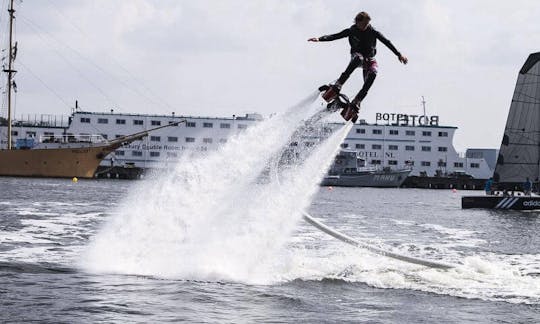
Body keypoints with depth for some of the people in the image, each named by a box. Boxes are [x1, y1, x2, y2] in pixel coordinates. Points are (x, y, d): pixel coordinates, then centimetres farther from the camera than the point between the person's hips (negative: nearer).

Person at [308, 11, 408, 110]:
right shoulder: (352, 31, -6)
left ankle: (357, 100, -33)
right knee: (358, 58, -40)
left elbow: (387, 42, -5)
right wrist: (320, 39, -26)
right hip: (356, 55, -2)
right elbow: (335, 36, -12)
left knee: (373, 72, -32)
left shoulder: (373, 32, -5)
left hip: (369, 58, 2)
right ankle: (338, 84, -48)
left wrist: (399, 54, -10)